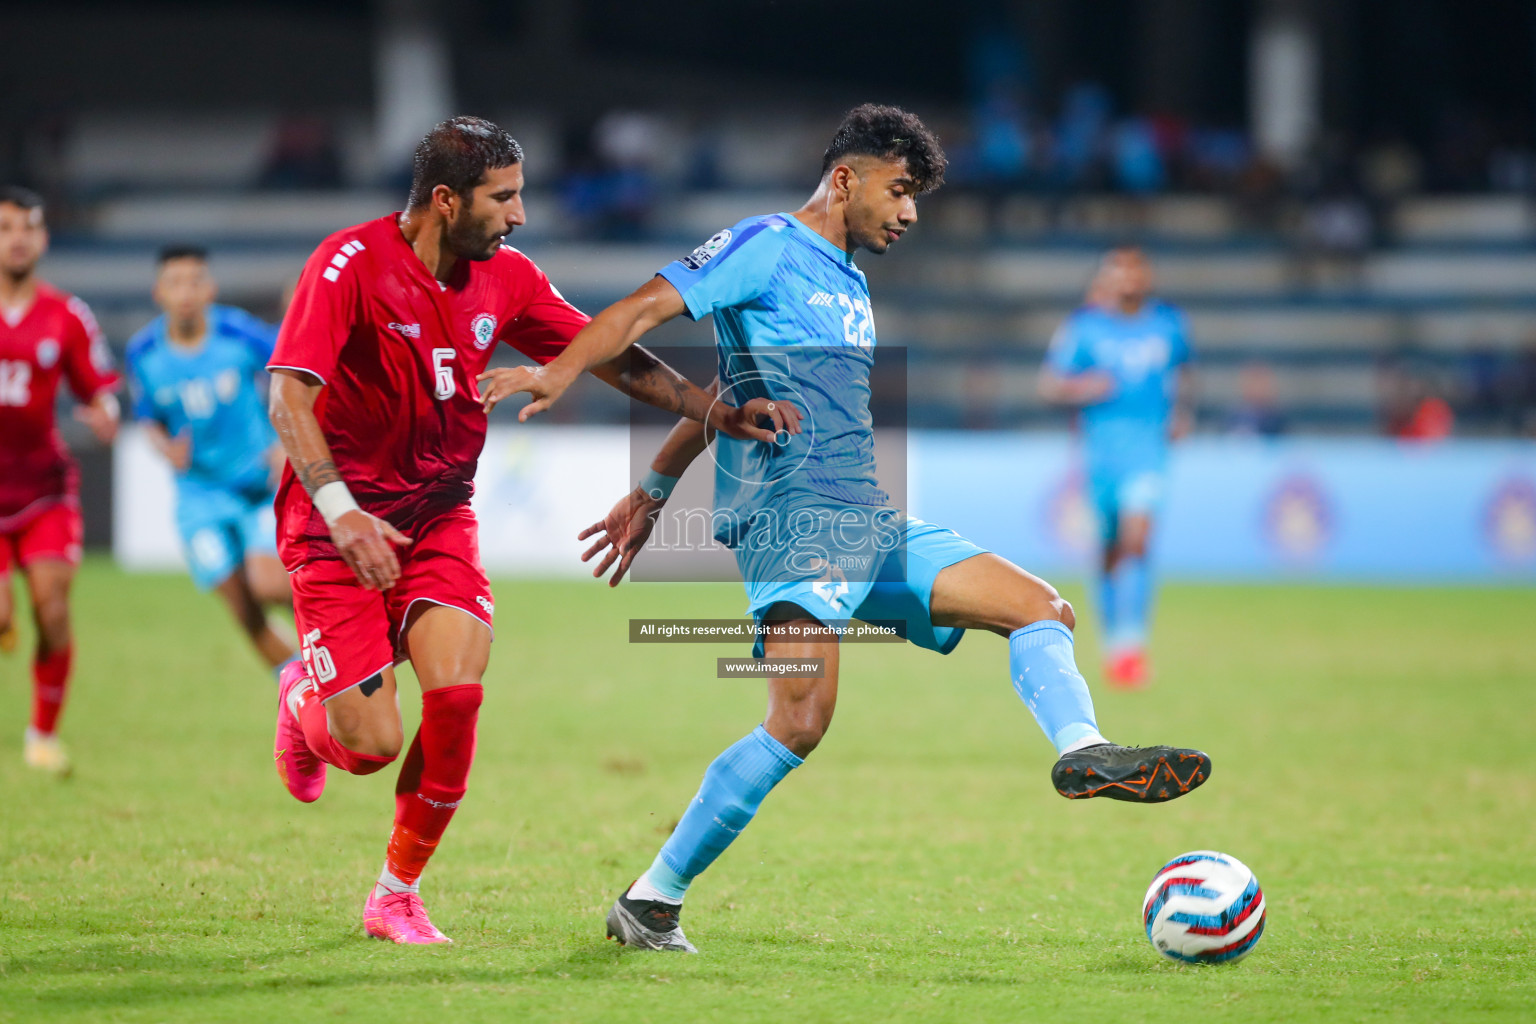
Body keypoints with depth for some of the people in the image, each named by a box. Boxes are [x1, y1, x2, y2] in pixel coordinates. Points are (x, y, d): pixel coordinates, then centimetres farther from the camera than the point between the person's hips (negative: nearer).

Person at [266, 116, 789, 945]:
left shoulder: (505, 278, 1)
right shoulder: (351, 264, -17)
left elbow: (606, 356, 8)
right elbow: (289, 393, -24)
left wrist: (714, 411, -4)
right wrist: (339, 510, -36)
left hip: (438, 515, 5)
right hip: (340, 521, -5)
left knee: (457, 693, -19)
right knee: (372, 743, -11)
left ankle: (397, 894, 2)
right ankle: (304, 699, 29)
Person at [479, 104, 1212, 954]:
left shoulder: (852, 288, 25)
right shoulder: (768, 247, 0)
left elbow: (727, 394, 30)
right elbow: (648, 307, -12)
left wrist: (653, 493, 30)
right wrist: (559, 373, -29)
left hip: (871, 525, 9)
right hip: (793, 517, -9)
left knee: (1041, 608, 1)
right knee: (800, 721, -22)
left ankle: (1085, 755, -22)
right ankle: (651, 902, -14)